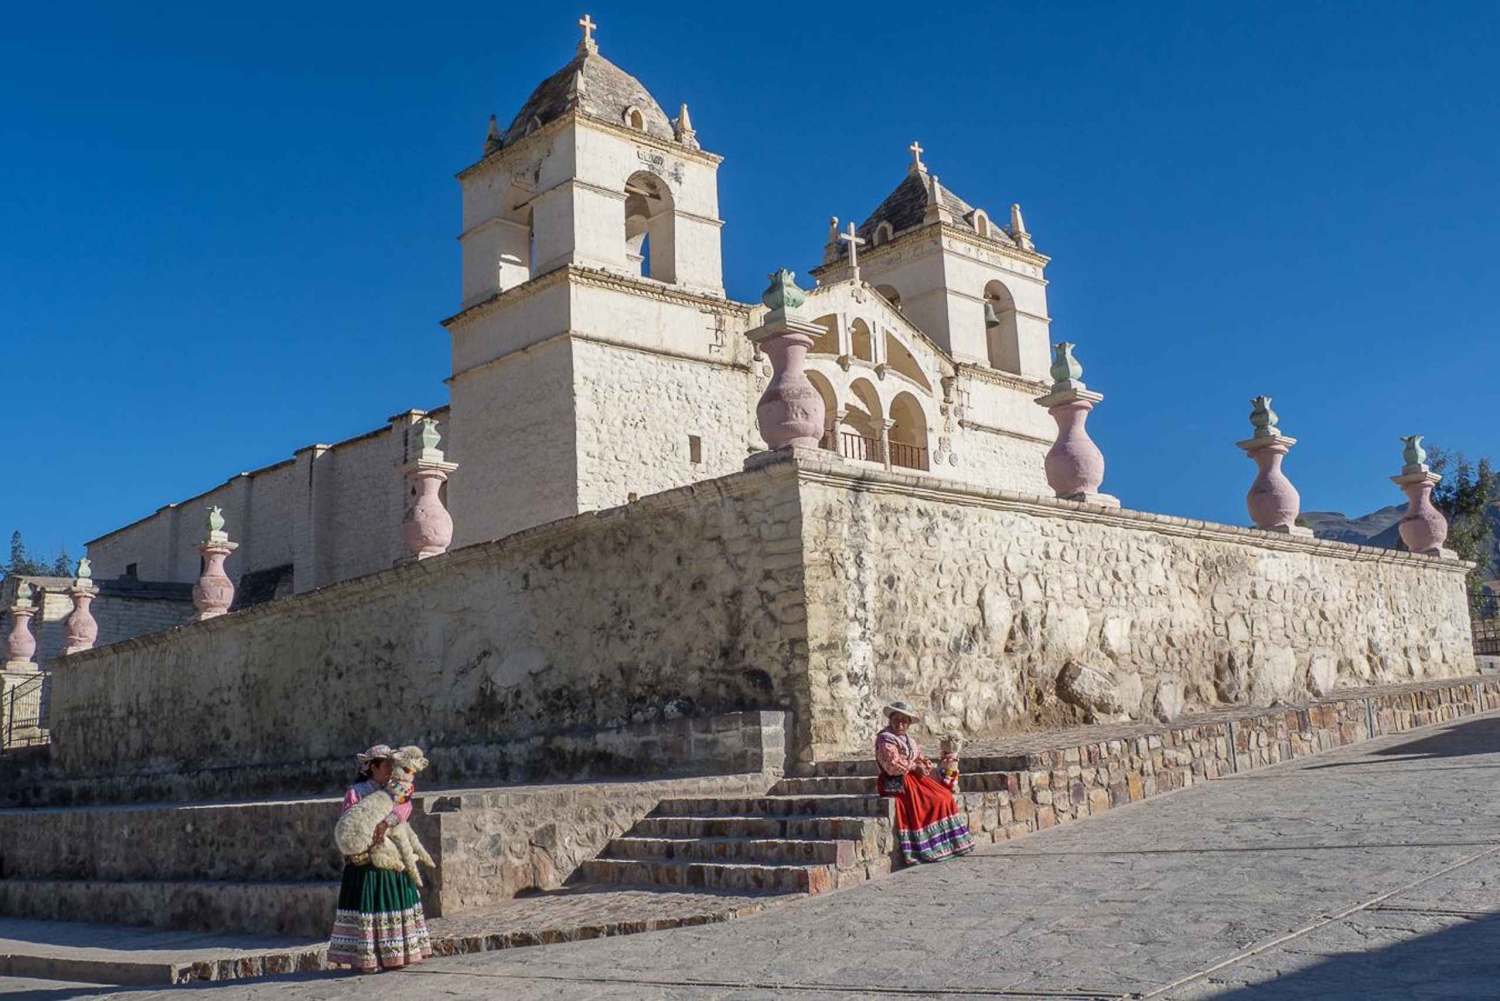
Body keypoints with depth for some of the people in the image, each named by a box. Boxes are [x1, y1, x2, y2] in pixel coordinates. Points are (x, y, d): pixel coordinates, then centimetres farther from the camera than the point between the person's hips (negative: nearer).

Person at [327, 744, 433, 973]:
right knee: (367, 907, -6)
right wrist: (356, 852, -20)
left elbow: (405, 806, -8)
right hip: (366, 862, -5)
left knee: (394, 904, 5)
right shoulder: (355, 792, -1)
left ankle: (394, 956, 12)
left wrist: (387, 822, -25)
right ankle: (365, 959, -2)